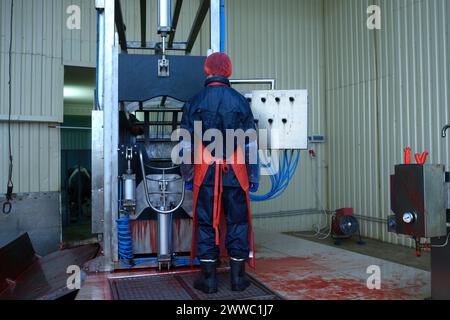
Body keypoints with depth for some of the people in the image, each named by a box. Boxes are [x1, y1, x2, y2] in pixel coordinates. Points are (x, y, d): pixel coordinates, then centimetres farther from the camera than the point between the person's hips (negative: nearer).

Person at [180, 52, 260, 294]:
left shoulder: (195, 103, 2)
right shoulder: (240, 101, 4)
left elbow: (187, 145, 3)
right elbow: (250, 144, 4)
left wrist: (187, 176, 10)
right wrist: (254, 176, 10)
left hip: (205, 174, 0)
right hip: (235, 174, 1)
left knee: (206, 224, 6)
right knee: (237, 223, 9)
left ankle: (208, 279, 12)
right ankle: (238, 278, 15)